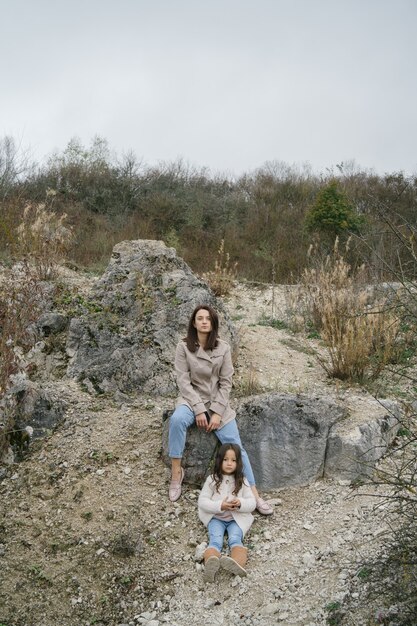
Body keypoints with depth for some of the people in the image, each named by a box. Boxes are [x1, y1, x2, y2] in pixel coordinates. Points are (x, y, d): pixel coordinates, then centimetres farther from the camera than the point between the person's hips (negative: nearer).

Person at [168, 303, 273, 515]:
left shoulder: (223, 348, -4)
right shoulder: (183, 347, -7)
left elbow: (226, 383, -4)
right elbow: (183, 380, -10)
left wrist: (217, 412, -14)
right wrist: (199, 409, -18)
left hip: (218, 402, 1)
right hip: (192, 399, -1)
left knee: (235, 446, -11)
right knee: (177, 420, -34)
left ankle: (254, 494, -7)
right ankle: (176, 472, -18)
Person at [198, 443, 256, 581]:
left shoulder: (242, 481, 7)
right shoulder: (212, 479, 3)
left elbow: (252, 503, 3)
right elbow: (202, 501, -4)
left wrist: (240, 504, -21)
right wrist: (220, 506, -20)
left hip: (237, 519, 1)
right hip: (216, 518, 0)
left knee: (235, 539, -30)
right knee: (215, 540, -29)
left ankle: (237, 563, -62)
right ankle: (210, 565, -60)